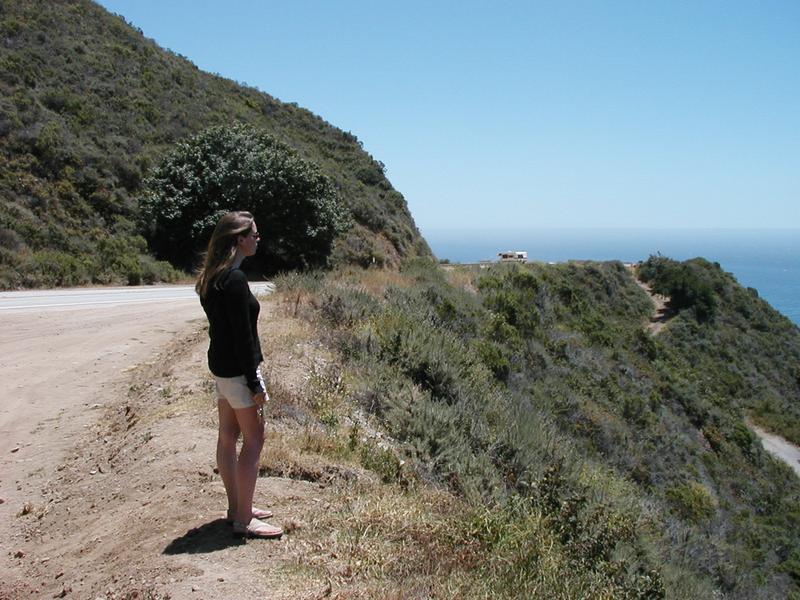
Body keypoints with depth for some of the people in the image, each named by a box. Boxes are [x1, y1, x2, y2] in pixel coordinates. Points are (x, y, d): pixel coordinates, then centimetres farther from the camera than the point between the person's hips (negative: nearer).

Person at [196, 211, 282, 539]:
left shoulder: (213, 276, 9)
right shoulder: (235, 279, -21)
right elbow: (243, 337, -22)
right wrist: (255, 384, -18)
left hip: (220, 364, 10)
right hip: (237, 368, -10)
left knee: (228, 436, 15)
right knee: (253, 440, -2)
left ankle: (236, 507, 28)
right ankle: (244, 521, 5)